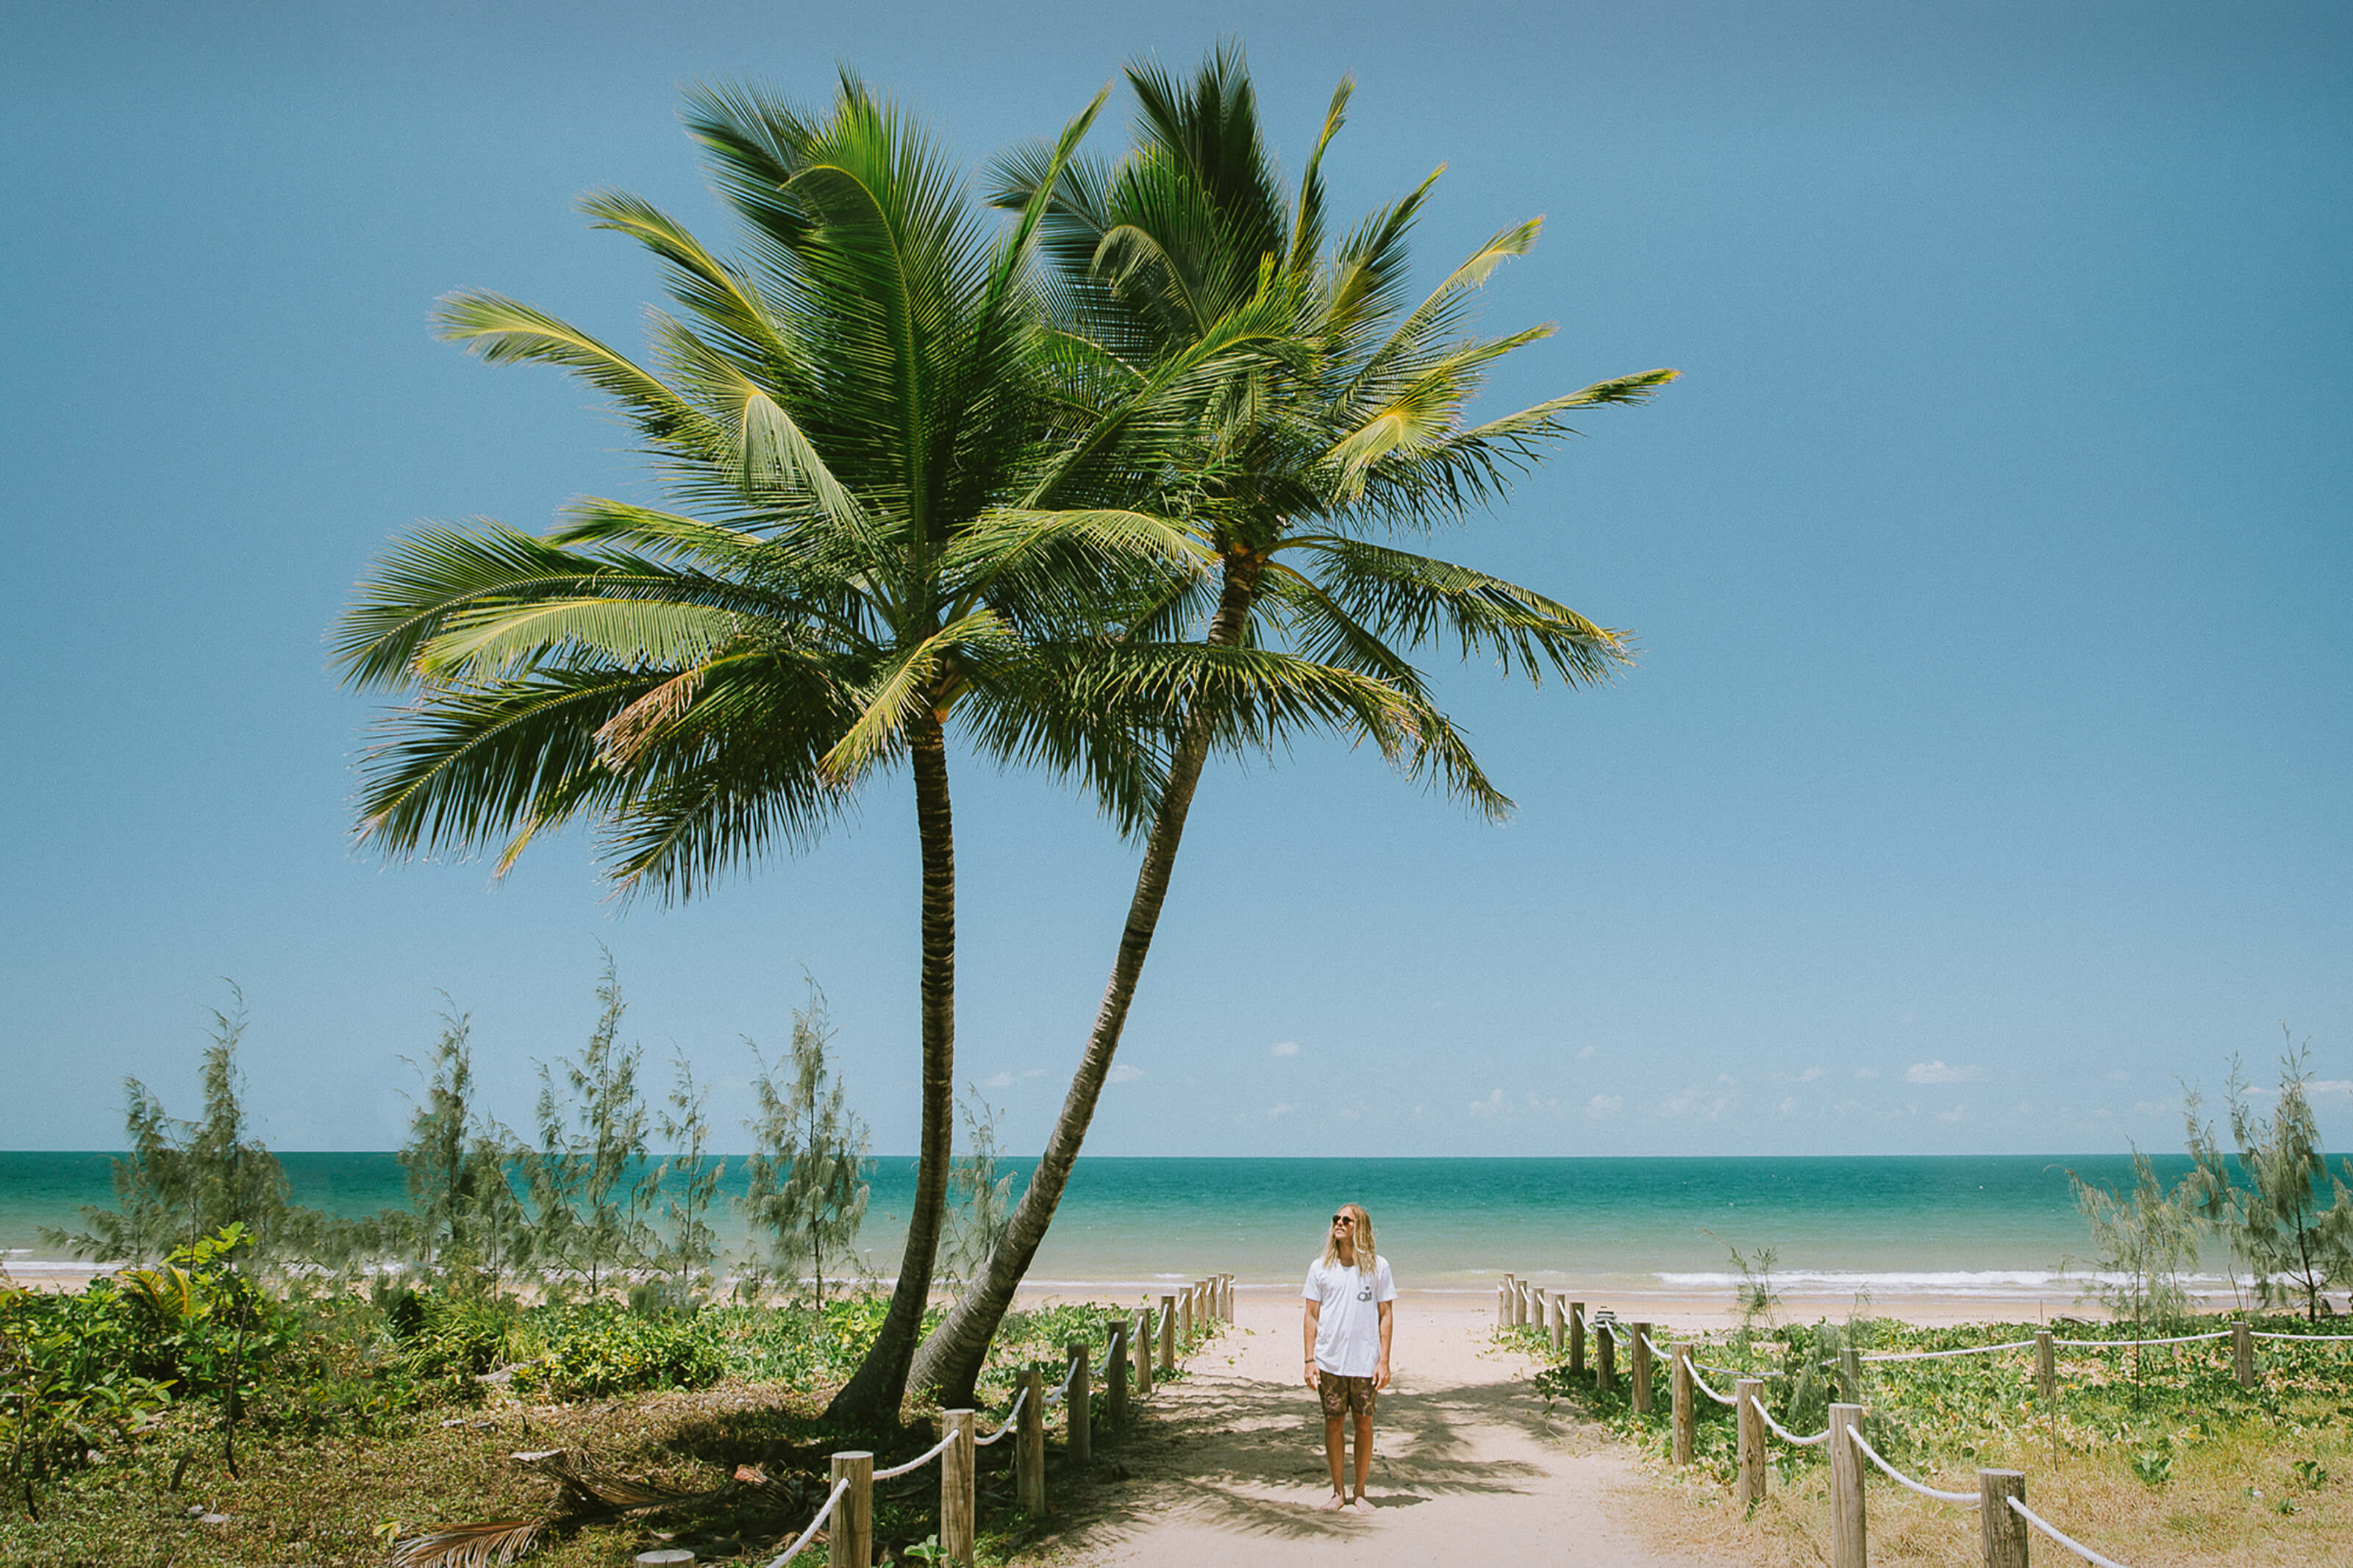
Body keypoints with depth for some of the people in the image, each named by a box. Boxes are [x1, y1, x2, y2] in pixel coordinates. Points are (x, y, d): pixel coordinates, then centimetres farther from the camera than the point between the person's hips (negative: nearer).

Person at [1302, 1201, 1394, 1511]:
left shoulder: (1378, 1266, 2)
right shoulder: (1320, 1268, 5)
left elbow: (1385, 1315, 4)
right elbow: (1312, 1316, 7)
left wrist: (1384, 1361, -2)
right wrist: (1310, 1361, 1)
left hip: (1366, 1363, -1)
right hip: (1329, 1363, 1)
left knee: (1364, 1425, 3)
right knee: (1333, 1423, 4)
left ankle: (1360, 1493, 15)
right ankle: (1338, 1492, 15)